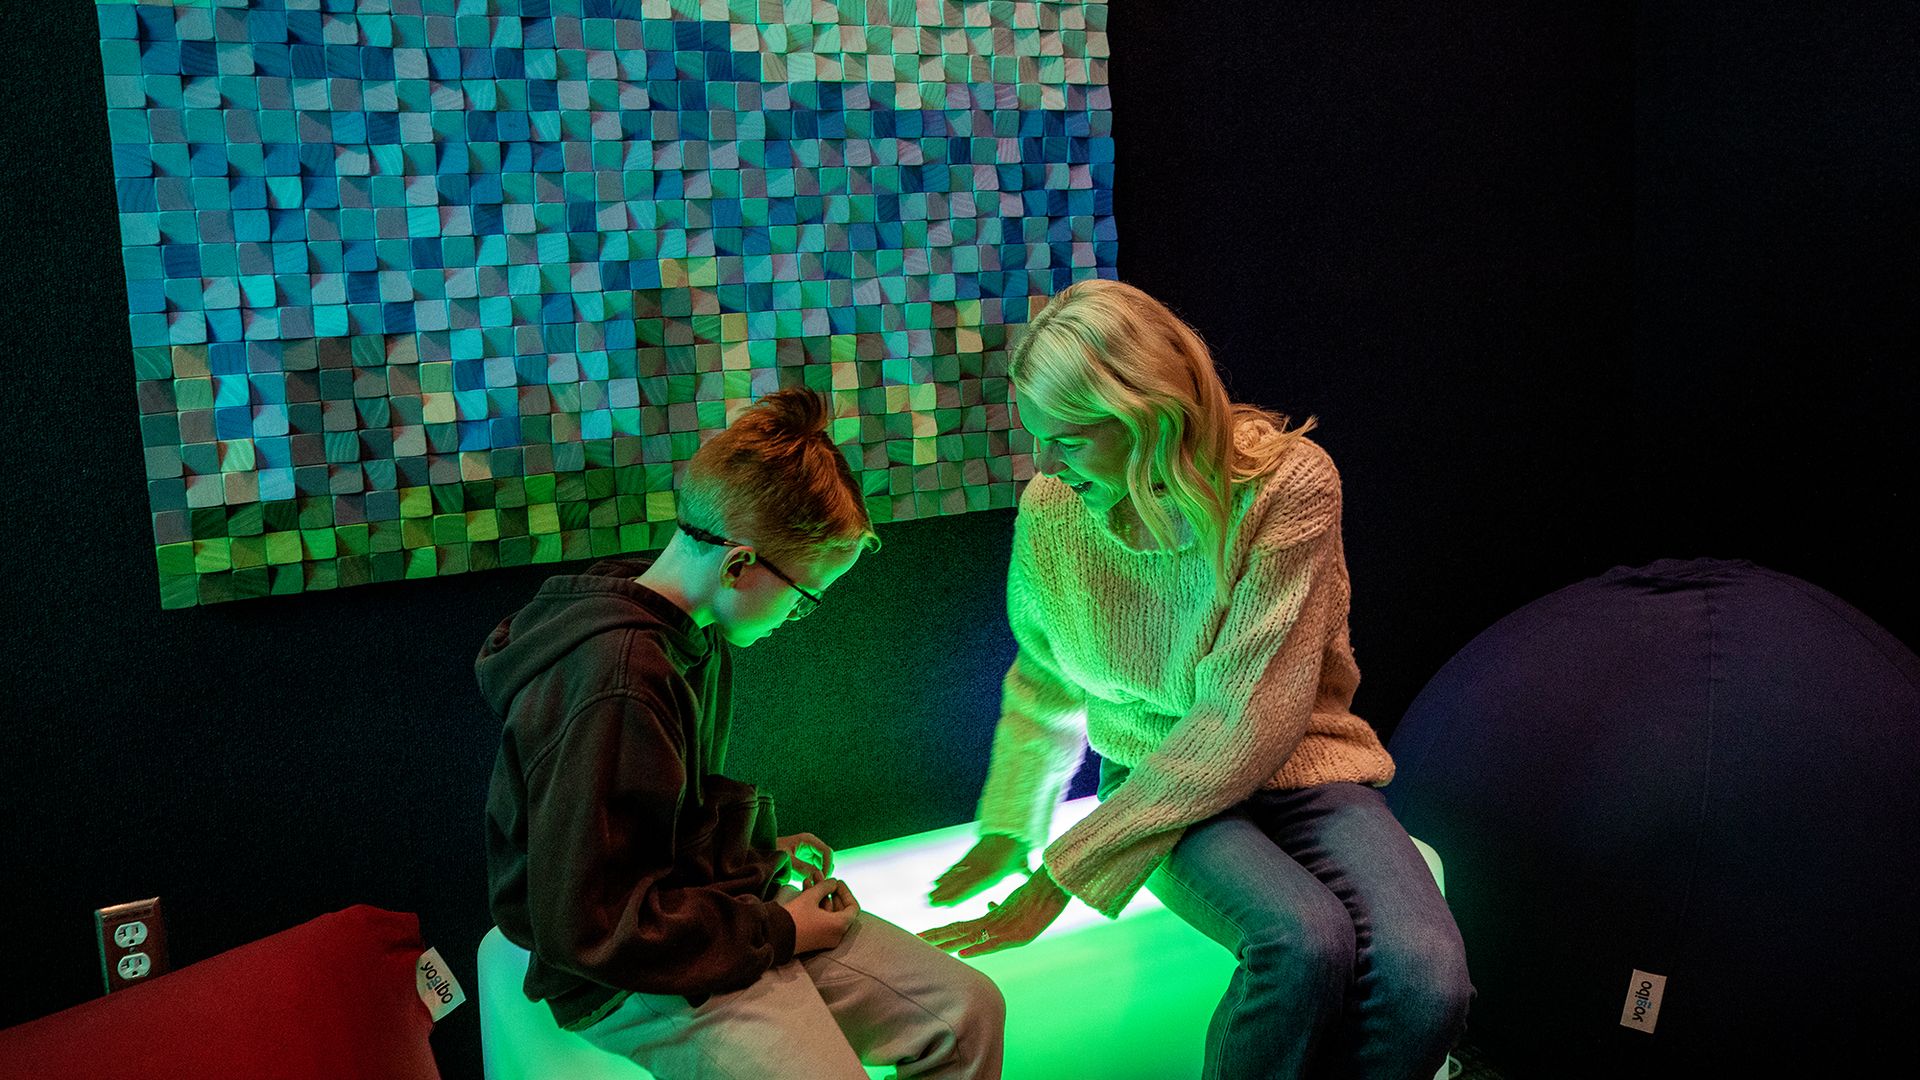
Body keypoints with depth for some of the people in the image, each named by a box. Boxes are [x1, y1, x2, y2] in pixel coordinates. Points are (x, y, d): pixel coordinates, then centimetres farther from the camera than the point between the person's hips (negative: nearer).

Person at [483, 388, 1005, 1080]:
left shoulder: (694, 636, 6)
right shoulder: (614, 684, -26)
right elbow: (587, 926, -26)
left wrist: (760, 855, 8)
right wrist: (776, 931, -17)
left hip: (715, 908, 9)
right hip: (636, 978, -9)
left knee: (970, 1011, 1)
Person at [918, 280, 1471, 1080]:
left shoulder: (1287, 483, -19)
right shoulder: (1049, 510, -6)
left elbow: (1249, 720, -22)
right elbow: (1044, 681, 14)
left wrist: (1064, 873, -20)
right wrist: (1009, 831, 19)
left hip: (1299, 770, -1)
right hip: (1155, 775, 1)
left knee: (1426, 978, -30)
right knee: (1303, 941, -32)